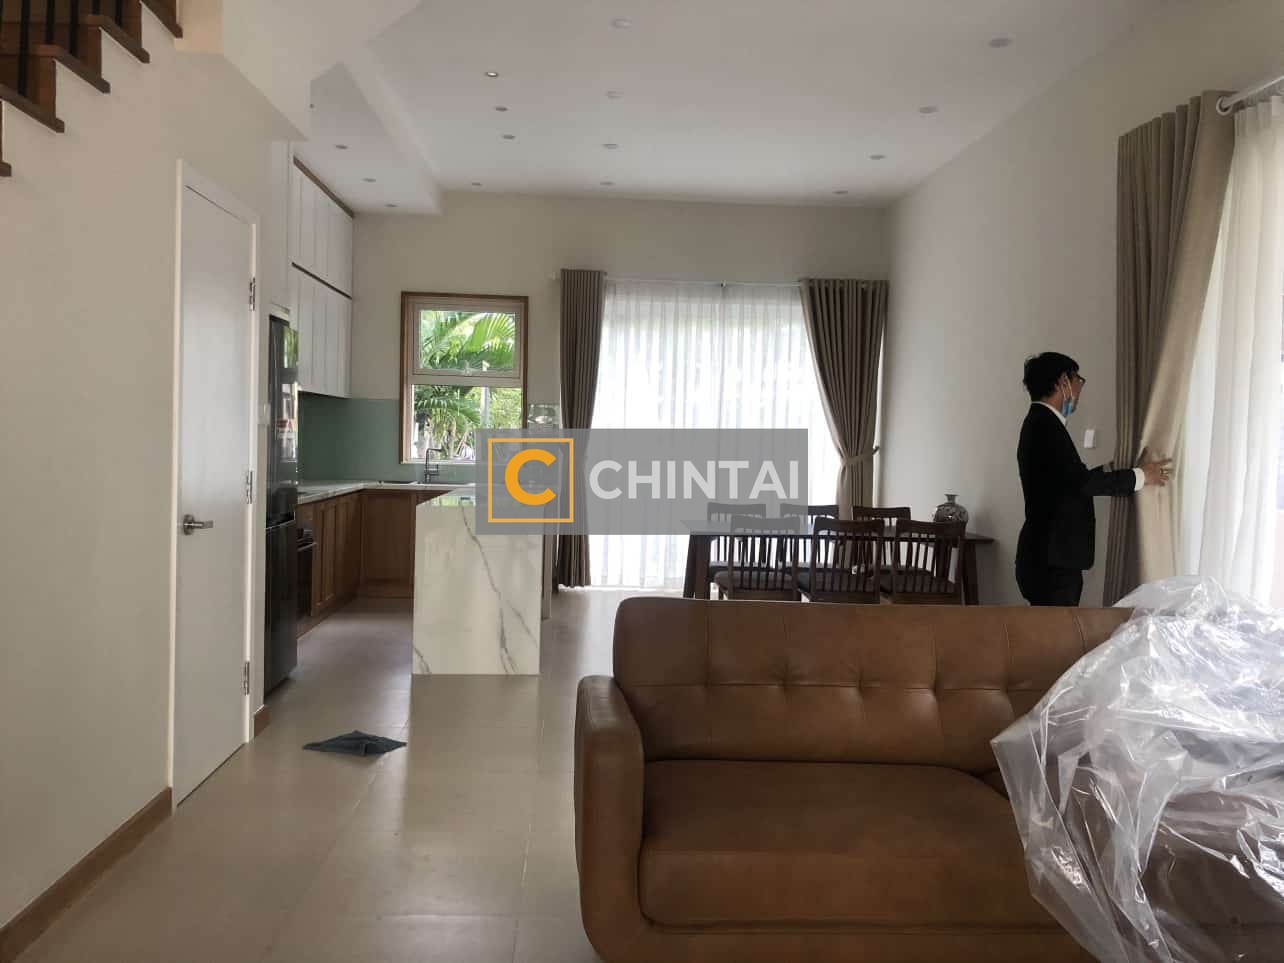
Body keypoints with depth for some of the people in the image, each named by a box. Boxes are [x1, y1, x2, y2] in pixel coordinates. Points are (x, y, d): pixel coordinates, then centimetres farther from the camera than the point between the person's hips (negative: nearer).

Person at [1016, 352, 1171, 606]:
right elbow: (1080, 481, -22)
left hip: (1049, 557, 10)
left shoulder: (1040, 423, 16)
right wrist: (1140, 476, -11)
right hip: (1050, 561, -10)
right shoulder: (1045, 424, -15)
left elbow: (1072, 480, 21)